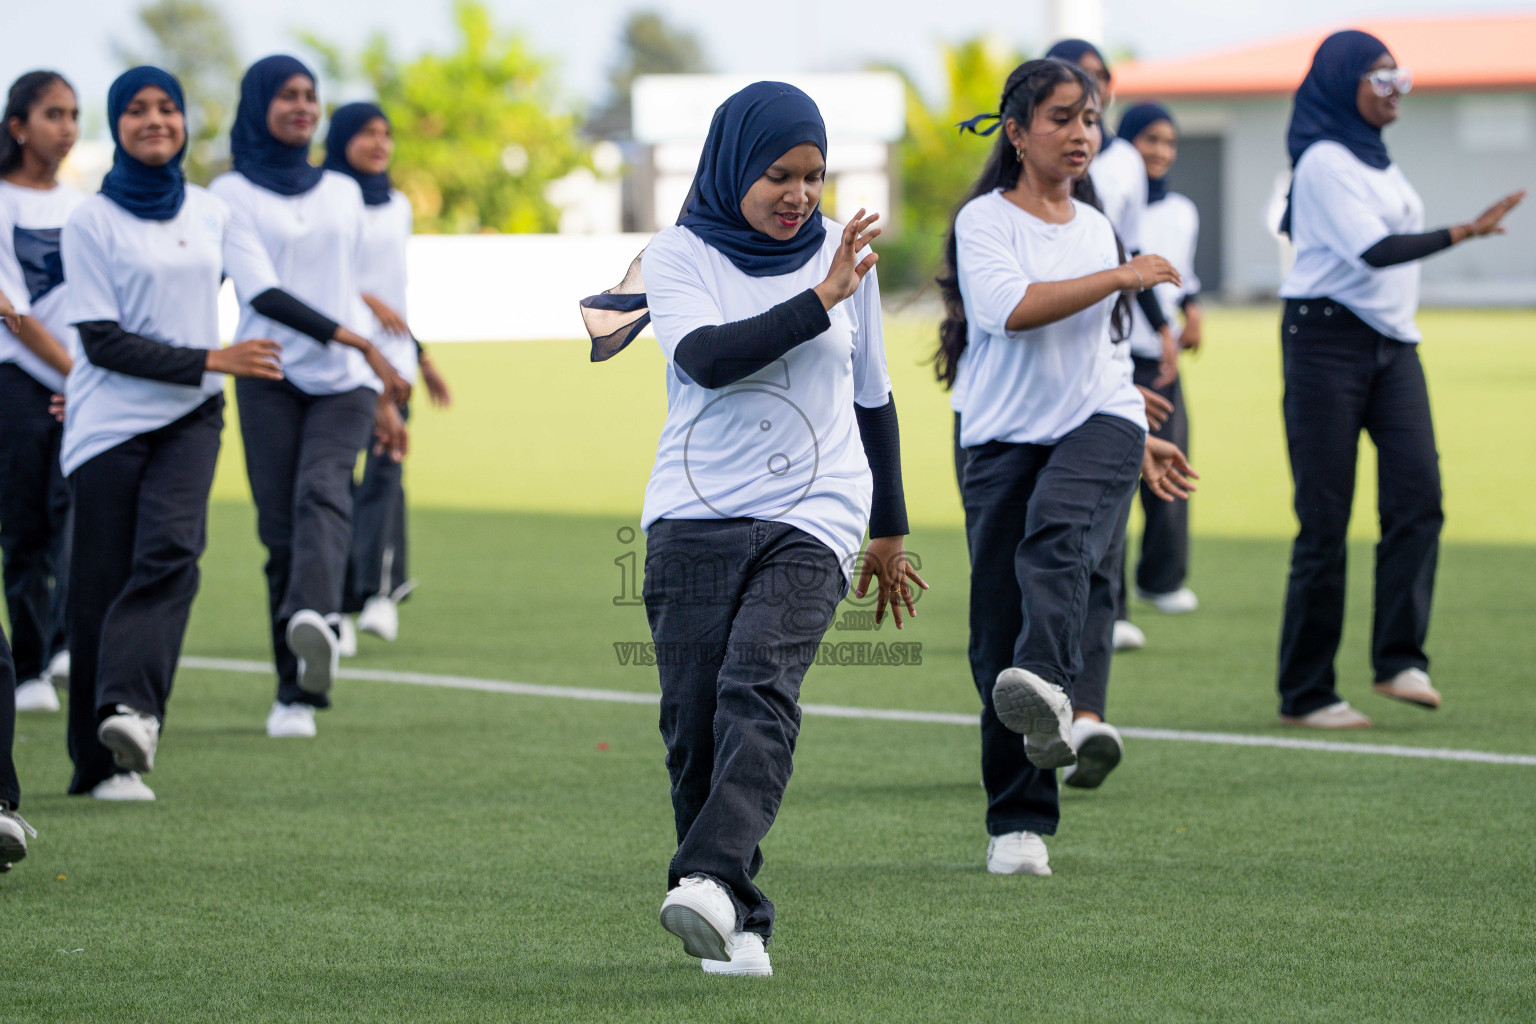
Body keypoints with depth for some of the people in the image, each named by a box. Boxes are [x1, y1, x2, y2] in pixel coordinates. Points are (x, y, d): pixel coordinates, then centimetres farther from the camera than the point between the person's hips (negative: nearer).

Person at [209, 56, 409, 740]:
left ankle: (315, 621, -50)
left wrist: (384, 396, 24)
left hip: (346, 380, 2)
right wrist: (353, 340, -17)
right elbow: (256, 289, -5)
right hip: (269, 375, -2)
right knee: (280, 525, -7)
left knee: (322, 492, -24)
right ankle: (293, 694, -2)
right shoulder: (231, 194, 7)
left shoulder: (343, 193, 21)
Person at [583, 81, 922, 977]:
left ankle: (711, 882, -36)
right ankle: (741, 928, 5)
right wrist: (818, 303, -20)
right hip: (696, 515, 0)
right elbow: (707, 357, -18)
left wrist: (890, 531, 25)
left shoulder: (841, 254, 10)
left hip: (814, 515, 0)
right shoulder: (679, 256, 2)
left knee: (758, 686, -22)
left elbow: (873, 397, 20)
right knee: (695, 722, -5)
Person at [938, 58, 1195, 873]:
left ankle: (1058, 700, -58)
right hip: (1003, 437, -2)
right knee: (999, 628, -5)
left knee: (1056, 538, -31)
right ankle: (1017, 823, 4)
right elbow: (1010, 307, -18)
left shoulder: (1094, 226, 19)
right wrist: (1119, 277, -12)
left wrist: (1140, 444, 31)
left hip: (1096, 423, 2)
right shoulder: (985, 219, 1)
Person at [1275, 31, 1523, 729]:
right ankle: (1305, 694, -1)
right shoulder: (1324, 161, -11)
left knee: (1417, 492, -10)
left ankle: (1399, 658, -11)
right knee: (1325, 518, -6)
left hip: (1393, 343, 8)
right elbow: (1373, 250, -23)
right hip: (1328, 340, -8)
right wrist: (1462, 233, -31)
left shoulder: (1377, 160, 17)